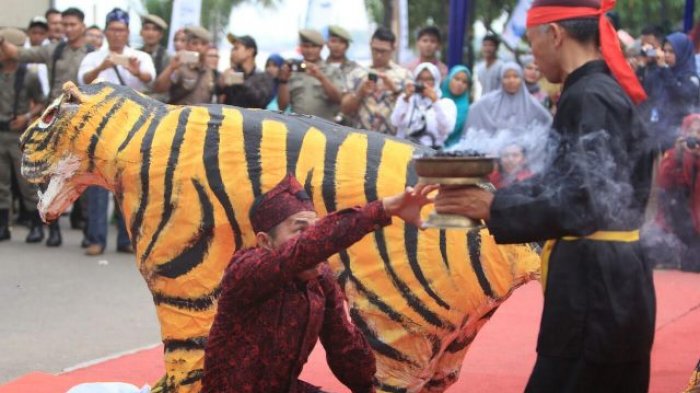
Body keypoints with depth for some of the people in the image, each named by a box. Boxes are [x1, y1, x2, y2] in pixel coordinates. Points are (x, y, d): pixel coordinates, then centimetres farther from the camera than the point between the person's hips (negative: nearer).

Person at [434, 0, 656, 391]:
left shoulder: (587, 99, -15)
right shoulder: (609, 93, 16)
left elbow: (589, 207, -21)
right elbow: (558, 184, 18)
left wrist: (494, 209, -15)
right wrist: (487, 199, 9)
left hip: (594, 286, -10)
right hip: (618, 282, 10)